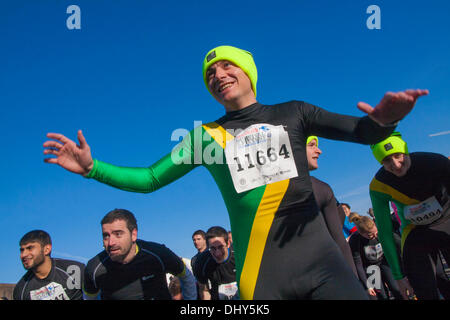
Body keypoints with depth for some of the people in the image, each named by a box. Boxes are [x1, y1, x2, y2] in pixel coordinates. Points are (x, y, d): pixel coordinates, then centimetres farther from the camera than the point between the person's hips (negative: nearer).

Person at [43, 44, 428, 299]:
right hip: (261, 273, 0)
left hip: (320, 259, 0)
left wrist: (383, 120, -24)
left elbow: (363, 131, -1)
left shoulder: (292, 113, 7)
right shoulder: (206, 136, 9)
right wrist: (92, 167, -2)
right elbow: (148, 179, 11)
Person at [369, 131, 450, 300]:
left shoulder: (436, 162, -22)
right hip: (415, 231, 0)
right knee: (426, 291, -14)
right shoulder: (378, 186, -19)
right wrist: (399, 275, -9)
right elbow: (385, 232, -11)